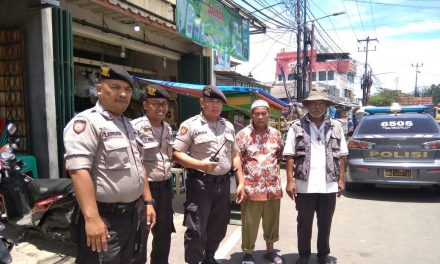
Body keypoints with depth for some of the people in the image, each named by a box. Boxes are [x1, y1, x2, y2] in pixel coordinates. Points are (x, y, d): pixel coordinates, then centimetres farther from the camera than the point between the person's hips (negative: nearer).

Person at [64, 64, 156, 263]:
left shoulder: (128, 124, 13)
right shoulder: (86, 122, -14)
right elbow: (79, 171, -24)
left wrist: (147, 202, 15)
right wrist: (92, 218, -29)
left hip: (136, 212, 9)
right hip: (106, 217, -9)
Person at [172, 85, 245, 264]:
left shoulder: (228, 126, 12)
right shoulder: (190, 125, -6)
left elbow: (235, 155, 14)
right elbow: (176, 153, -10)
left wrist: (240, 183, 9)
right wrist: (201, 165, -22)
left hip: (224, 184, 6)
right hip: (200, 183, -6)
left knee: (218, 228, 17)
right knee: (196, 230, -2)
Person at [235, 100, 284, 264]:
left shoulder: (276, 134, 7)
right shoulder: (243, 134, -5)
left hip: (273, 187, 4)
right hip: (251, 187, -4)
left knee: (272, 221, 16)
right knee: (250, 224, 5)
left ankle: (270, 250, 36)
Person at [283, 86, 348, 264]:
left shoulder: (336, 126, 7)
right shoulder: (297, 127, -1)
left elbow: (341, 155, 9)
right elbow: (290, 156, -3)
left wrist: (341, 179, 4)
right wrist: (290, 181, -9)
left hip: (329, 185, 2)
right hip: (305, 185, -2)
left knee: (325, 223, 15)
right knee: (304, 223, 11)